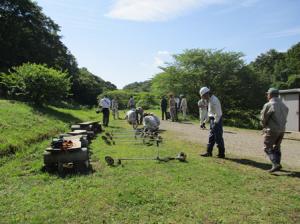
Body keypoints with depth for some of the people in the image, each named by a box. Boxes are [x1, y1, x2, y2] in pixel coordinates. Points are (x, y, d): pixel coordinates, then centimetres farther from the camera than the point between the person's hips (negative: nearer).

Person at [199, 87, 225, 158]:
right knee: (211, 137, 13)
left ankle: (221, 154, 8)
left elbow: (218, 114, -21)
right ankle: (209, 152, 21)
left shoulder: (214, 100, -20)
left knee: (218, 138, -3)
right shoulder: (210, 99, 12)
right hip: (213, 120, 10)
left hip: (216, 120, -10)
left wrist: (215, 123, -16)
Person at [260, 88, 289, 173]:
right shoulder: (283, 105, 10)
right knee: (276, 147, 18)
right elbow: (284, 118, 11)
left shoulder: (268, 105, -14)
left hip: (272, 130, -7)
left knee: (268, 148, 0)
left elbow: (263, 118, -8)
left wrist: (264, 126, 11)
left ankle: (276, 164, -12)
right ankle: (277, 164, 21)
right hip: (282, 130, 7)